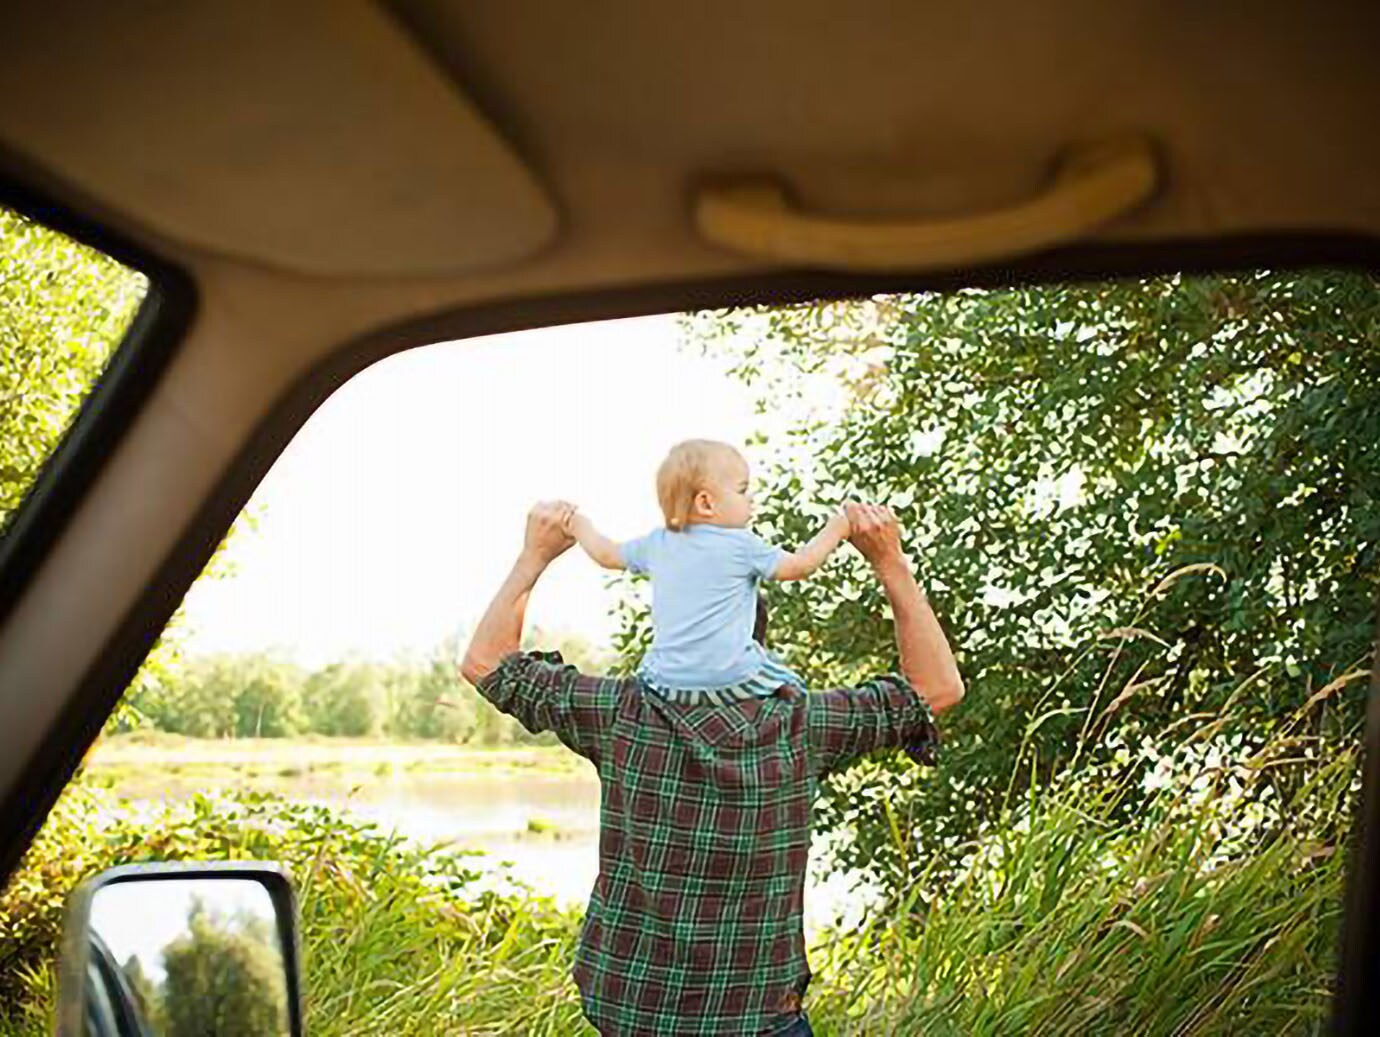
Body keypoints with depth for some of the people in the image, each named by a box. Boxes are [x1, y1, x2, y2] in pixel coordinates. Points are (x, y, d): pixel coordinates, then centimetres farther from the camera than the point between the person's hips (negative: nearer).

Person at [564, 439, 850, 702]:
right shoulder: (742, 545, -6)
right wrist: (834, 530, 15)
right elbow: (799, 566, 1)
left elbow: (607, 554, 22)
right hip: (731, 678, -4)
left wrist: (580, 525, 41)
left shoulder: (657, 544, 8)